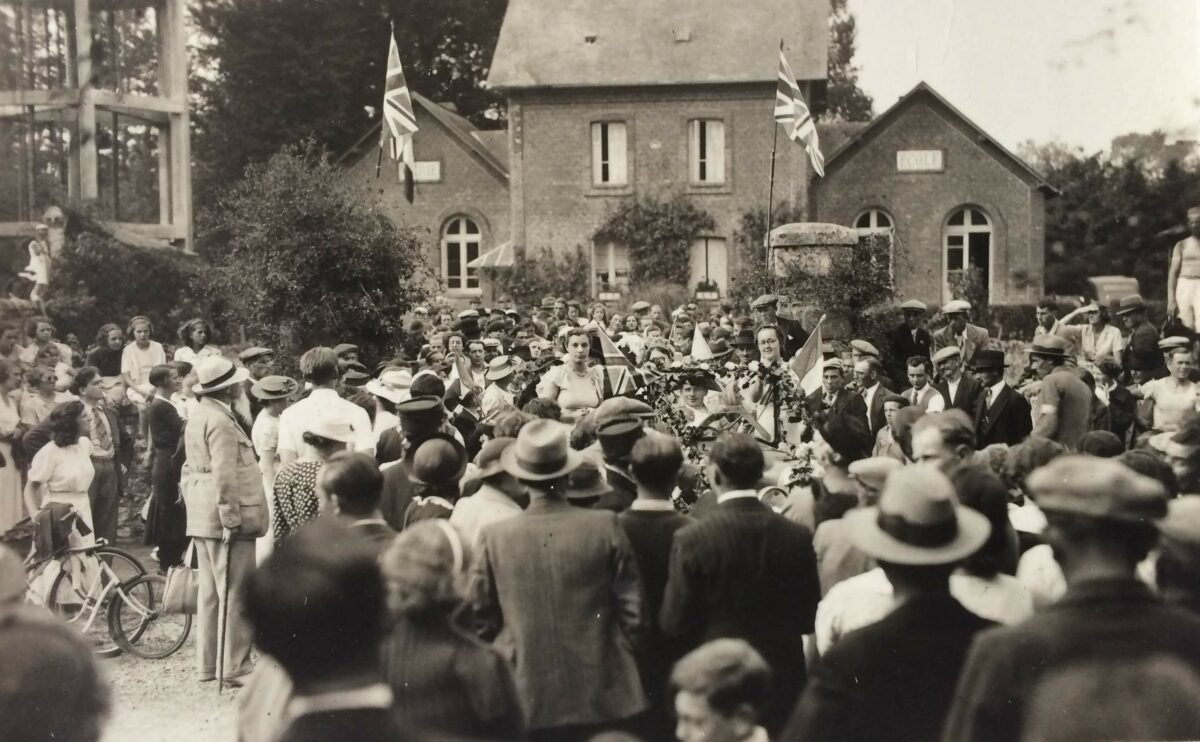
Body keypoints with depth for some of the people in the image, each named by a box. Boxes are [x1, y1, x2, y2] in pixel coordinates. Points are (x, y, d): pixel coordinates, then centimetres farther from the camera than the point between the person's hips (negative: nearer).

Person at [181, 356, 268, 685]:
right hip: (223, 518, -10)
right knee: (235, 593, -5)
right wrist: (232, 519, -21)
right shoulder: (221, 421, -16)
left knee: (210, 592, 14)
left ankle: (208, 664, 21)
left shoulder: (197, 417, 16)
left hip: (202, 519, 10)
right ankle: (234, 666, -2)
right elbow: (224, 476, -22)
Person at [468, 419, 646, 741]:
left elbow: (480, 619, 1)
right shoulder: (605, 527, -8)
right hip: (601, 695, 0)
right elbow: (632, 609, -3)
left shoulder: (495, 537, -6)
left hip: (528, 699, 0)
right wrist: (622, 661, 12)